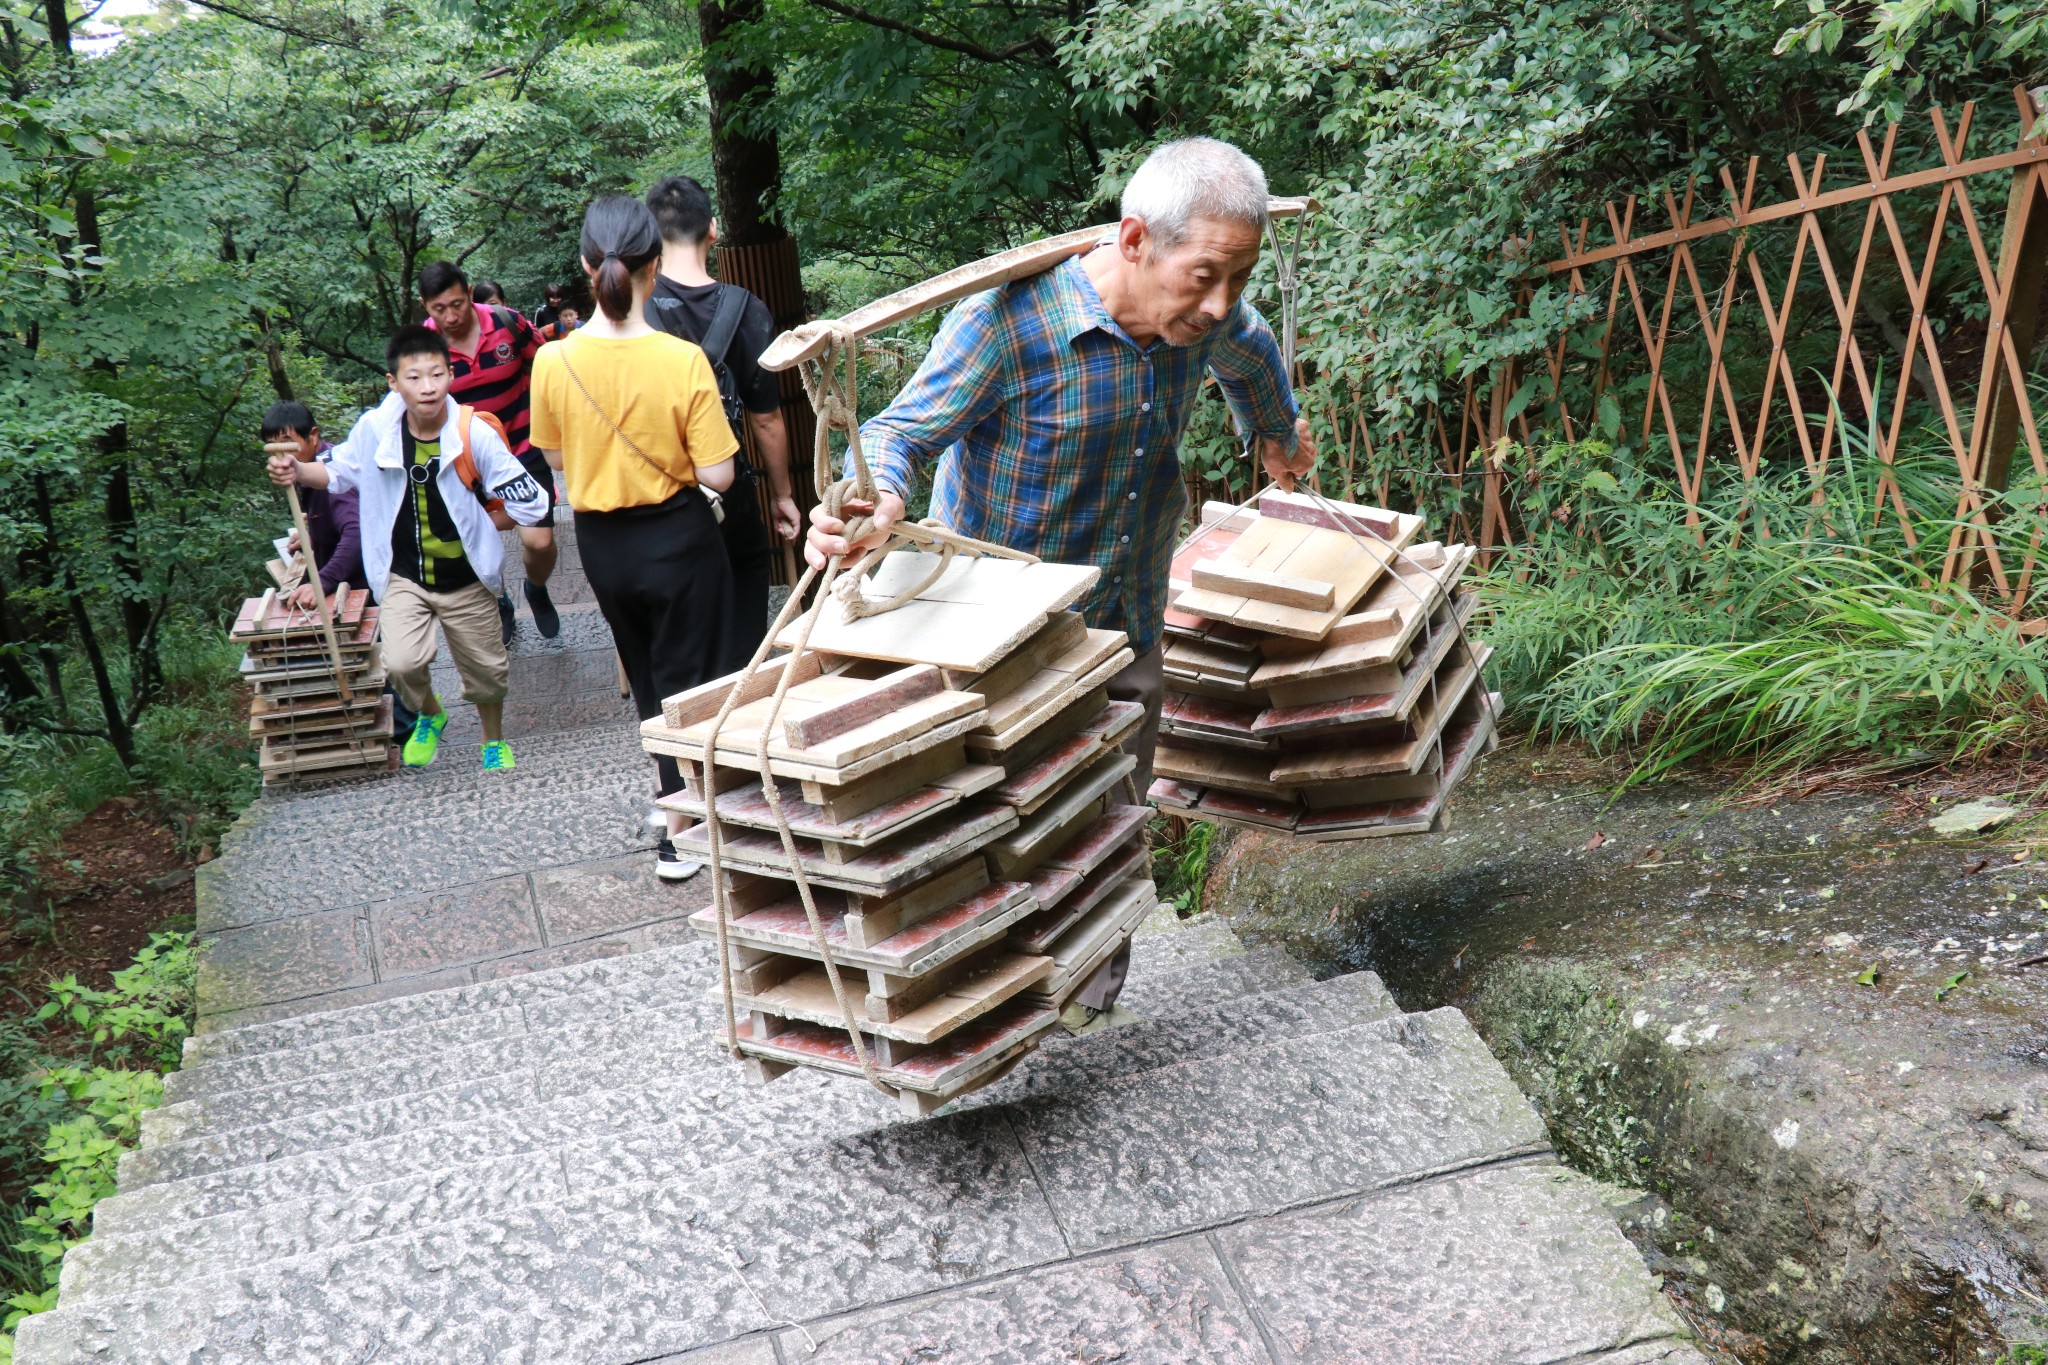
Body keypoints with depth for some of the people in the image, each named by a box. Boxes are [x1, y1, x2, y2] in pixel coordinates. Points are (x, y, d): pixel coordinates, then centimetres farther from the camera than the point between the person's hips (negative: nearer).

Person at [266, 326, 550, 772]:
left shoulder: (474, 434, -18)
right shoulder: (375, 429, -12)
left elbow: (530, 503, -13)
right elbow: (339, 472, 8)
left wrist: (473, 528, -7)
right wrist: (297, 471, -12)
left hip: (467, 578, 0)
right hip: (403, 576, 1)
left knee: (485, 669, 13)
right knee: (402, 663, -17)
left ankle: (494, 740, 44)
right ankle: (430, 716, 19)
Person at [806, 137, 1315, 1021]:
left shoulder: (1204, 314, -5)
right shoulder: (1009, 319, -25)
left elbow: (1249, 355, 20)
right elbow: (901, 431, -23)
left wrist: (1279, 434, 39)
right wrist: (879, 501, -47)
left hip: (1126, 633, 6)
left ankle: (1088, 1008, 31)